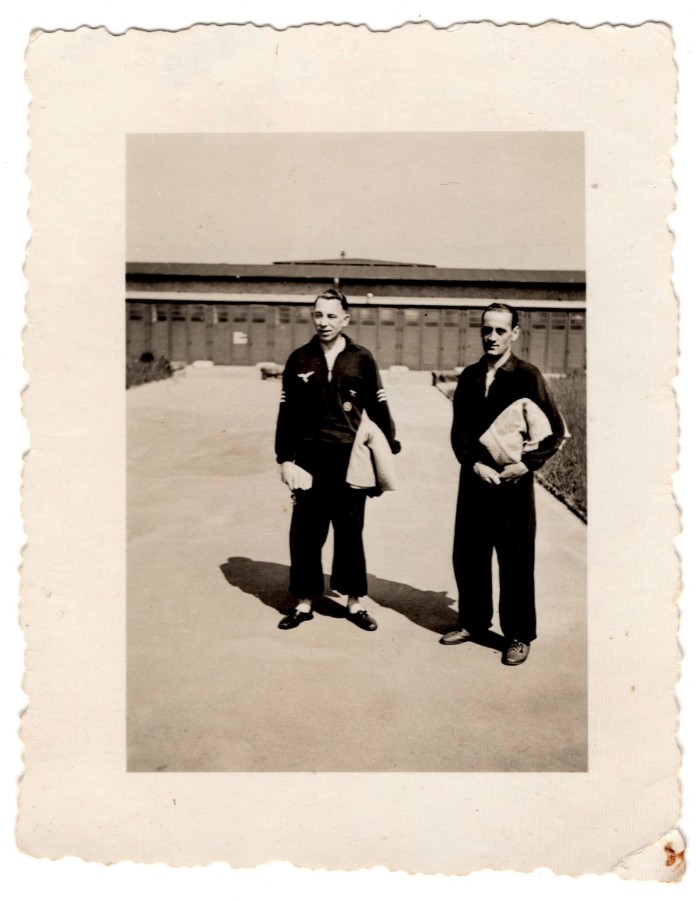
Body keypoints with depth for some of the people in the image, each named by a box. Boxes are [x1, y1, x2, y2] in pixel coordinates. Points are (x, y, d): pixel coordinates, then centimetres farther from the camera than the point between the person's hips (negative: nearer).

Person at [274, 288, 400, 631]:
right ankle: (304, 602, 20)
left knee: (350, 532, 9)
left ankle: (355, 602, 22)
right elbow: (286, 412, 5)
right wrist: (285, 458, 1)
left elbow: (378, 407, 6)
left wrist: (389, 451, 5)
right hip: (309, 458, 1)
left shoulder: (362, 359, 0)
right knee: (305, 533, 6)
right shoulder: (299, 359, 3)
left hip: (350, 458, 0)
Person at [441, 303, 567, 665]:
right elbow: (459, 430, 7)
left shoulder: (527, 376, -5)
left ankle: (519, 636, 19)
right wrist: (474, 464, -9)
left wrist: (525, 466, -14)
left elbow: (555, 432, -4)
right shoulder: (470, 376, 8)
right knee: (467, 556, 12)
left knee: (516, 563, 4)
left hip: (513, 484, -4)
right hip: (474, 481, 5)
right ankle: (473, 621, 31)